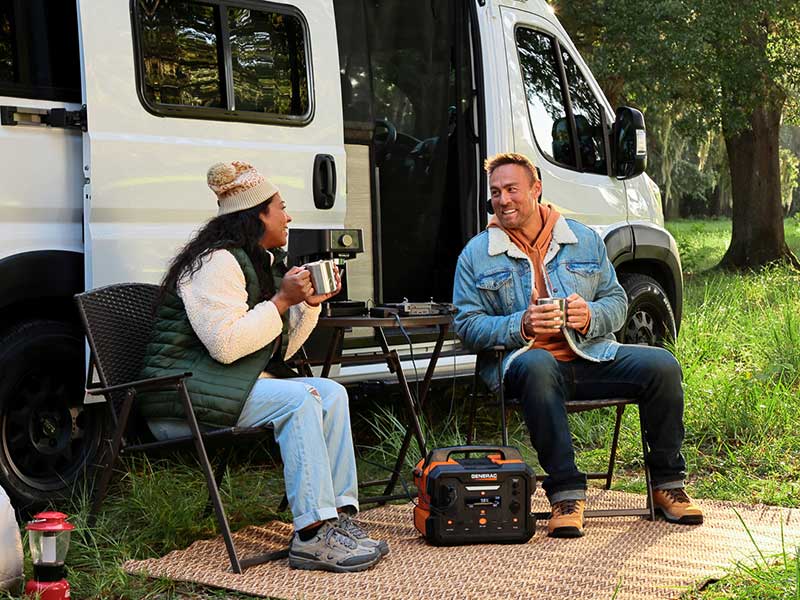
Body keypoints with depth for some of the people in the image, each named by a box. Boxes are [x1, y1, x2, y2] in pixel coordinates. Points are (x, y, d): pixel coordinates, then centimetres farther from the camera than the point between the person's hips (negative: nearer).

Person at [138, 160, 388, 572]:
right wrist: (282, 300, -18)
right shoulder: (217, 262, -14)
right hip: (182, 395, -10)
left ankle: (338, 516, -12)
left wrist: (309, 304, 5)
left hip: (240, 383, 10)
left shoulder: (262, 263, 18)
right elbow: (225, 344, -26)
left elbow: (280, 350, 19)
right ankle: (312, 534, -31)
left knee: (332, 392, -6)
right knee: (297, 398, -28)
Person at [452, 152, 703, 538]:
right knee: (537, 368, -40)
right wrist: (521, 326, -17)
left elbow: (617, 300, 14)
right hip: (524, 358, -3)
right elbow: (467, 324, 1)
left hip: (591, 356, 3)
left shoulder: (584, 240, 14)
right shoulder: (476, 255, 7)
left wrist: (591, 317, -10)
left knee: (661, 366, -20)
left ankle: (667, 483, -3)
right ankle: (565, 492, -34)